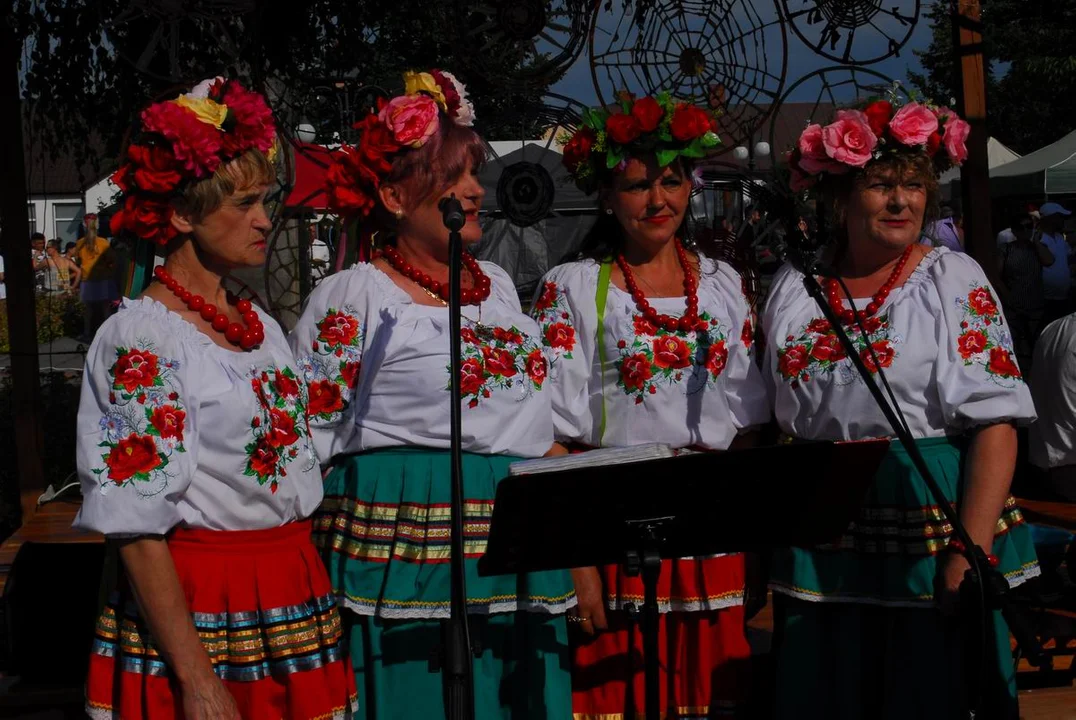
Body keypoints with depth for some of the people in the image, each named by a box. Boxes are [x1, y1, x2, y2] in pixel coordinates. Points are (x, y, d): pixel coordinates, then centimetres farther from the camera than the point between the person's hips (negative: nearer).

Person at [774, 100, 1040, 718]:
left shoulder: (955, 281, -3)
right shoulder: (794, 288, 8)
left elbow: (995, 423, -10)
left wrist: (973, 548, -19)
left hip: (928, 536, -3)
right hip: (820, 543, 3)